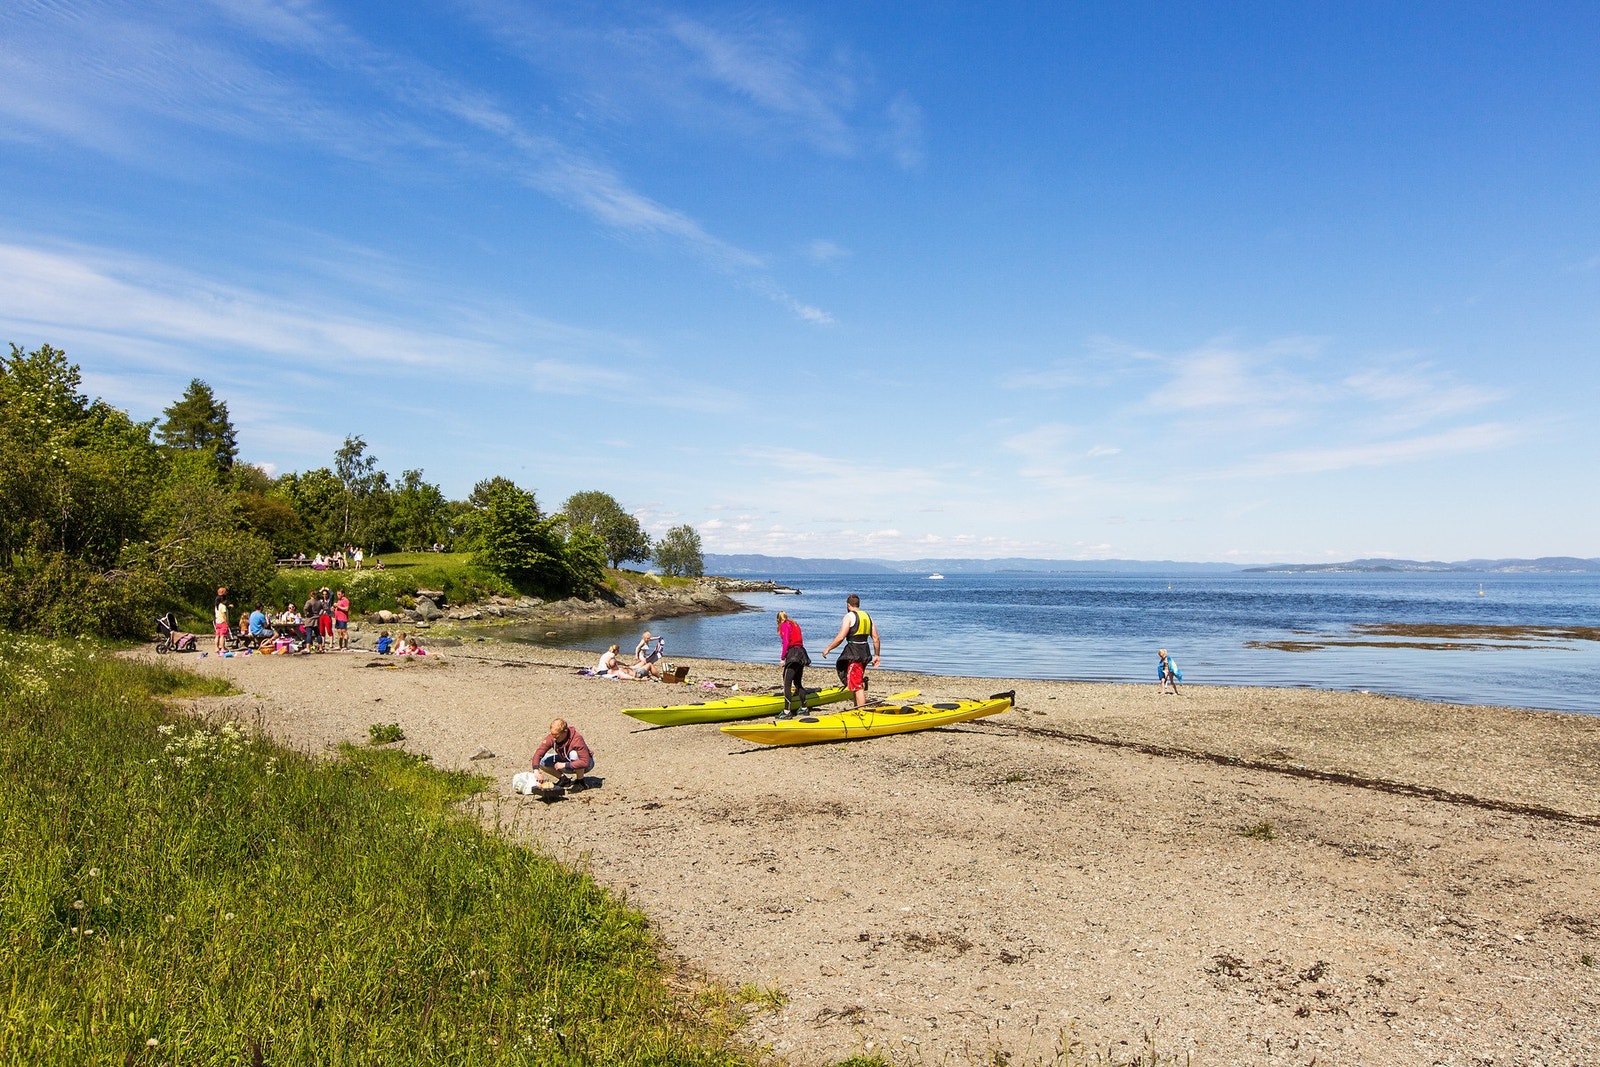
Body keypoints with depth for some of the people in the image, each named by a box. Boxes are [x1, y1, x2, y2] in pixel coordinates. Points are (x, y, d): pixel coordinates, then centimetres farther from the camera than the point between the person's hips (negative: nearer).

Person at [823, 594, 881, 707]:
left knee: (857, 686, -7)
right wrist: (876, 655, 19)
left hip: (853, 653, -8)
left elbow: (841, 637, -17)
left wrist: (828, 649, -7)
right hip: (865, 652, 8)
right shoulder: (868, 616, 12)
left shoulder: (849, 616, -9)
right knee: (858, 683, 20)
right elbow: (876, 639, 11)